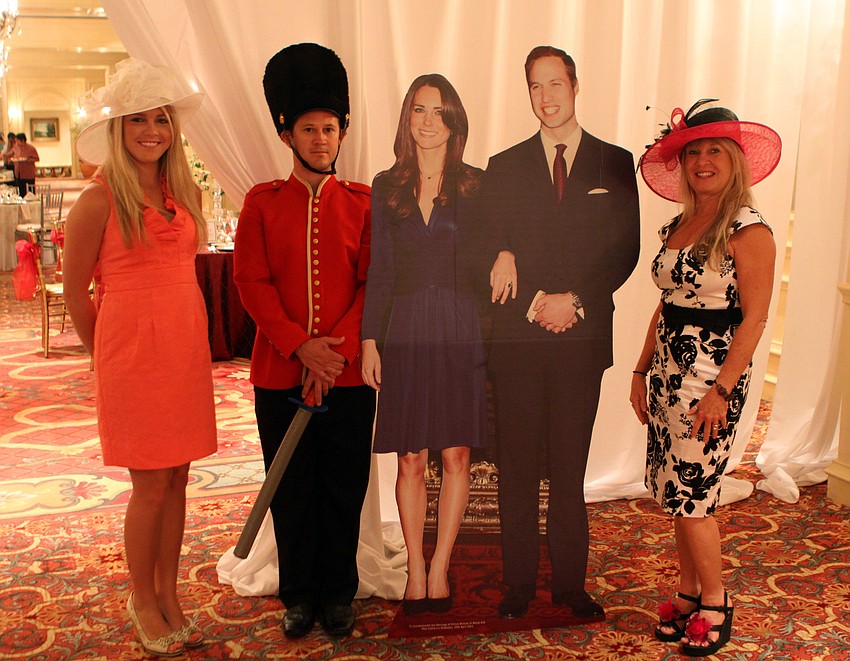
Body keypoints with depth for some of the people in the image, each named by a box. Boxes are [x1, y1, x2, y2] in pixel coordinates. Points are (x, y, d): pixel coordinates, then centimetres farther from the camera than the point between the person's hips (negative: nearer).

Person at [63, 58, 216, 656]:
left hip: (187, 348, 5)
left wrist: (184, 334, 13)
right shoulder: (99, 201, -8)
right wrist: (110, 354, 7)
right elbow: (75, 291, -1)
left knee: (177, 478, 10)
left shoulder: (186, 193, 8)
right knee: (151, 484, 1)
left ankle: (170, 596, 25)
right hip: (131, 352, -5)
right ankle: (143, 601, 22)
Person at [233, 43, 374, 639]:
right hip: (280, 372, 0)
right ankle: (299, 596, 27)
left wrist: (334, 352, -13)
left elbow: (375, 284, -2)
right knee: (292, 491, 10)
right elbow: (252, 282, -4)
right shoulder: (262, 202, 2)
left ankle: (339, 594, 26)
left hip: (350, 372, 0)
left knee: (345, 489, 9)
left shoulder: (363, 203, 3)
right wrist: (300, 347, -15)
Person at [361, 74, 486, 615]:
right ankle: (416, 571, 16)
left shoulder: (475, 186, 5)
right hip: (405, 332, 1)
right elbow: (379, 271, 6)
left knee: (457, 455, 3)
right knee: (411, 459, 4)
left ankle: (439, 568, 16)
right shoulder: (387, 187, 8)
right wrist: (369, 340, 1)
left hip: (461, 332, 0)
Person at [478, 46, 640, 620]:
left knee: (569, 468, 6)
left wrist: (574, 300, -10)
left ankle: (570, 583, 19)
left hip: (582, 335, 0)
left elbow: (626, 249, 2)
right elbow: (493, 251, 4)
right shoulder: (504, 167, 11)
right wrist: (536, 303, -11)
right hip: (517, 336, 1)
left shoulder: (615, 163, 9)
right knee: (517, 468, 4)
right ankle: (519, 584, 16)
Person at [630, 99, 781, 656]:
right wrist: (642, 370, 10)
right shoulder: (678, 227, 11)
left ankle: (716, 605, 17)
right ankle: (688, 596, 26)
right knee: (678, 494, 12)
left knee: (691, 497, -2)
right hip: (669, 370, 7)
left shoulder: (748, 231, -11)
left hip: (713, 374, -7)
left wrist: (721, 390, -18)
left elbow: (753, 318, -13)